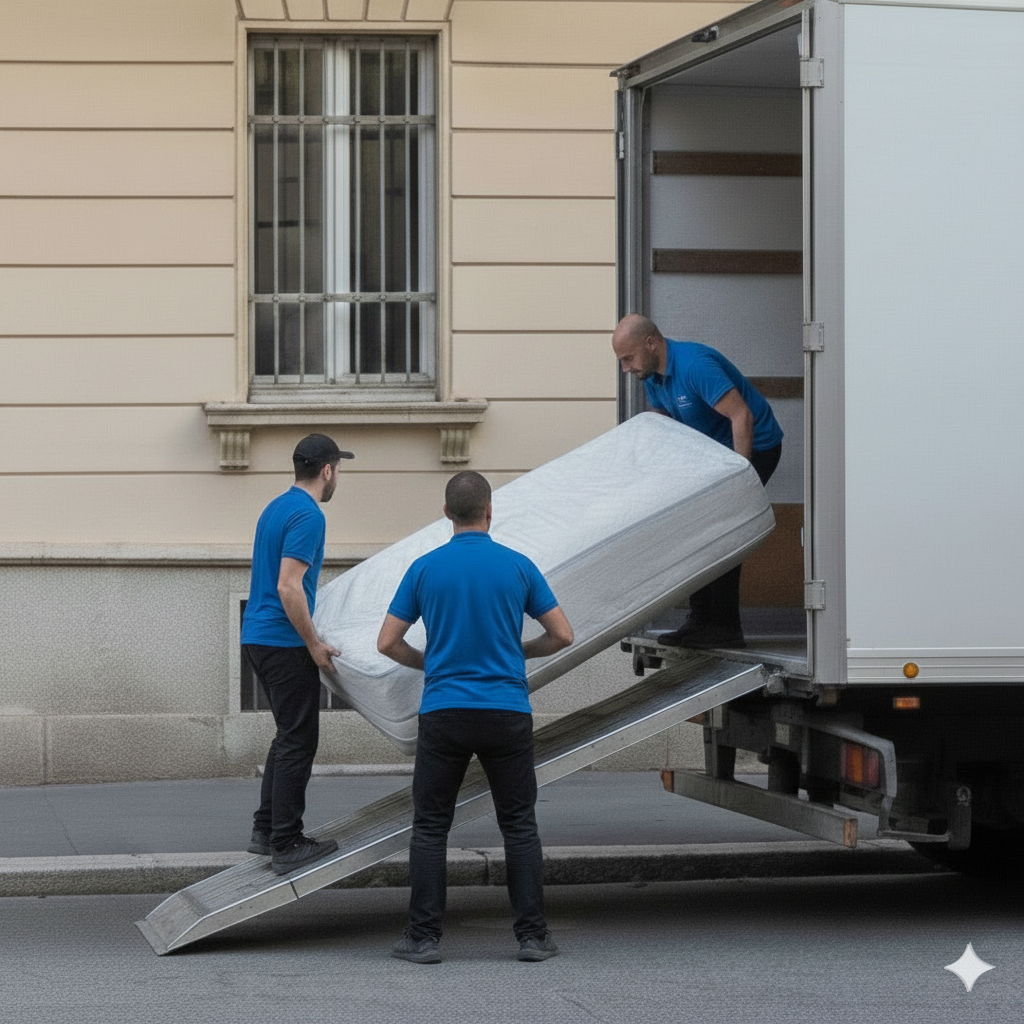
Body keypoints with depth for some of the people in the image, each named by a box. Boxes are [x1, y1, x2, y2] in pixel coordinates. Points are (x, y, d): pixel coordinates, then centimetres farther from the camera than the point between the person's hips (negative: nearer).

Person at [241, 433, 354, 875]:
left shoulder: (276, 508, 15)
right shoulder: (308, 515, -15)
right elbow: (288, 587, -23)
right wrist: (314, 644, -16)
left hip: (258, 637, 10)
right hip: (284, 641, -10)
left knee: (291, 735, 18)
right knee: (298, 741, -4)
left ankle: (266, 830, 20)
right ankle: (286, 845, -2)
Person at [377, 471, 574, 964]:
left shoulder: (424, 568, 0)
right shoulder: (518, 566, 0)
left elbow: (387, 643, 1)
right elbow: (563, 635, 3)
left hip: (443, 715, 0)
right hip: (507, 714, 0)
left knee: (430, 827, 7)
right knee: (519, 826, 8)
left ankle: (423, 937, 2)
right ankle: (532, 935, 4)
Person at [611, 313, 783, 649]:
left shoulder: (694, 365, -29)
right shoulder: (652, 375, 1)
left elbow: (741, 416, -33)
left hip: (754, 447, -10)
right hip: (717, 449, 10)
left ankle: (724, 628, -8)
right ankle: (702, 622, 13)